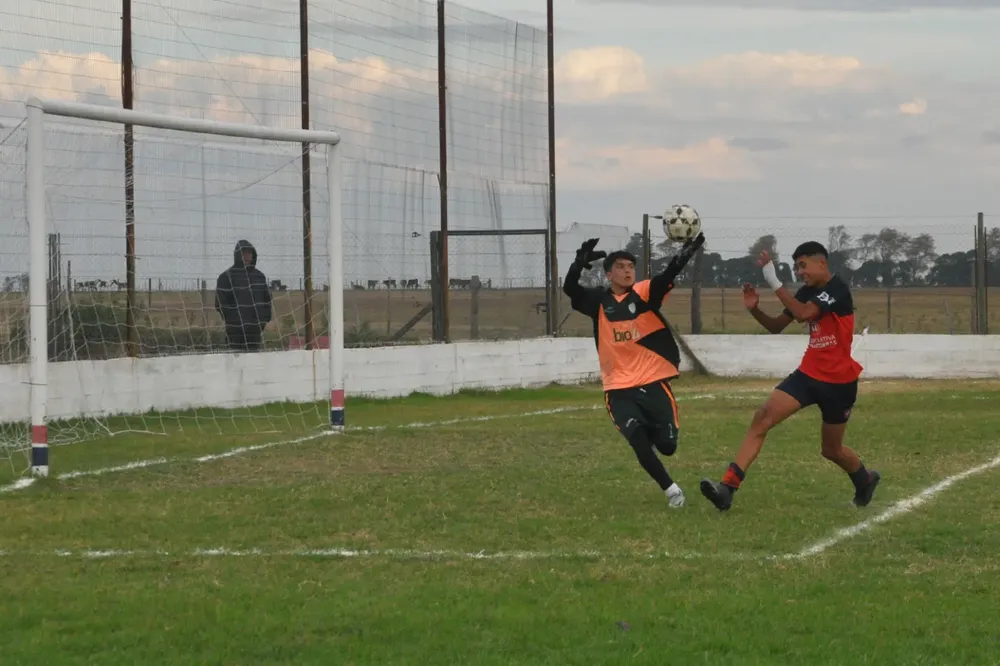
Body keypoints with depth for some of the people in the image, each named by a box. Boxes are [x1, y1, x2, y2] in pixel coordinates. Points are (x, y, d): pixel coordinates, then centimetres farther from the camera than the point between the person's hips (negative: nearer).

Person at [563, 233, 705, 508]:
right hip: (619, 388, 0)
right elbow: (570, 289, -10)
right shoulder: (599, 301, 5)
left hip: (653, 382, 0)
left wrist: (686, 252, -37)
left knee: (667, 445, -4)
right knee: (638, 441, -20)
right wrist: (580, 263, -30)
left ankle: (652, 431, 33)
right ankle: (670, 489, -1)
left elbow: (668, 276, -17)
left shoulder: (645, 293, 1)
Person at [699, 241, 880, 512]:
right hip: (809, 374, 6)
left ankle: (866, 480, 44)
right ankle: (728, 487, -23)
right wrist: (755, 310, -7)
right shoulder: (808, 292, 7)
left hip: (838, 381, -6)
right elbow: (777, 326, 13)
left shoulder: (837, 289, -17)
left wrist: (774, 281, -31)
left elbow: (803, 314, -32)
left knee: (831, 450, 10)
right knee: (762, 418, -15)